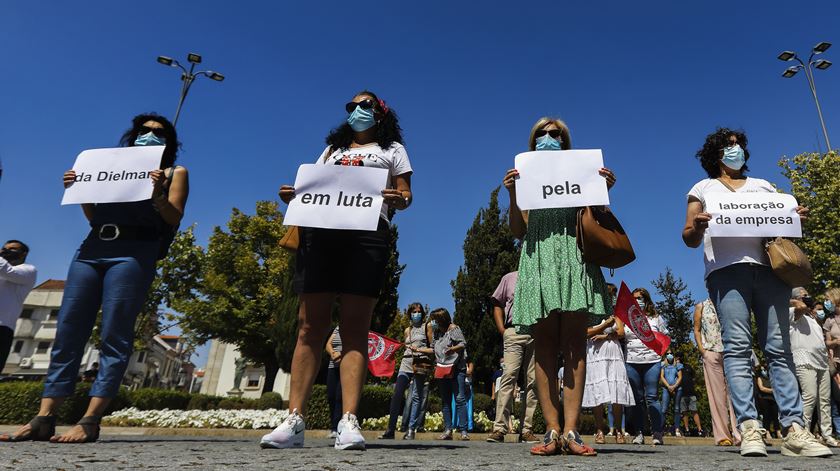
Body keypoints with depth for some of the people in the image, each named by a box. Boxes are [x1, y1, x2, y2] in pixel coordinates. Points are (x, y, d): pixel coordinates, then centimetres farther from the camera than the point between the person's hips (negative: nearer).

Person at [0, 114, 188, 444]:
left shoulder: (175, 173, 15)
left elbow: (173, 220, 2)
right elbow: (95, 218, 25)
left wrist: (158, 194, -14)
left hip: (134, 252, -5)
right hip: (92, 248, 6)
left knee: (114, 336, -11)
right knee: (67, 333, -1)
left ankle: (90, 422, -14)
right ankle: (43, 419, 0)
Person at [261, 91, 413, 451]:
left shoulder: (392, 149, 23)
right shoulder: (331, 149, 32)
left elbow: (405, 195, 12)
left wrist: (398, 200, -11)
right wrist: (294, 197, 2)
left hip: (368, 232, -3)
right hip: (319, 230, 3)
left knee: (355, 327, -10)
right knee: (309, 325, -6)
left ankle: (349, 422, -13)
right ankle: (294, 421, -6)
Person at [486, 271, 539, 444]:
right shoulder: (509, 278, 17)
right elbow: (498, 305, 16)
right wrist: (502, 330, 4)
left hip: (537, 334, 2)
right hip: (514, 331, -1)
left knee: (533, 381, 2)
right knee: (508, 376, -11)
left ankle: (527, 429, 8)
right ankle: (499, 428, -10)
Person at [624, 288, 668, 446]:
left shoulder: (656, 318, 10)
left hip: (652, 361, -1)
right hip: (631, 362, 1)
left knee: (652, 397, -6)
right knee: (636, 398, 5)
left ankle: (657, 433, 0)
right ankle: (638, 433, 9)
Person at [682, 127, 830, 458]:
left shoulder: (763, 186, 28)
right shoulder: (703, 188, 19)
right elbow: (689, 239, 10)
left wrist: (796, 218, -1)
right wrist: (696, 227, -14)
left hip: (768, 267, 3)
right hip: (726, 268, -3)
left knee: (779, 347, -5)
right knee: (737, 346, -13)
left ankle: (794, 430, -7)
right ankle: (749, 429, -17)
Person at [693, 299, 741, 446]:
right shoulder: (701, 306, 11)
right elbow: (697, 330, 9)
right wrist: (702, 351, -3)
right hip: (711, 353, -1)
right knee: (717, 394, -1)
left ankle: (738, 434, -7)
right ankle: (722, 436, 2)